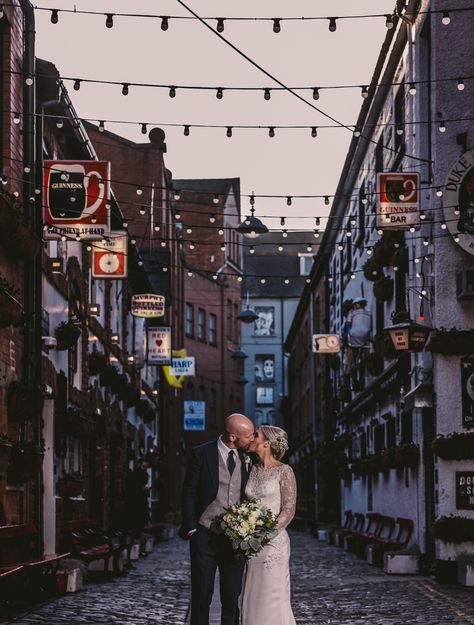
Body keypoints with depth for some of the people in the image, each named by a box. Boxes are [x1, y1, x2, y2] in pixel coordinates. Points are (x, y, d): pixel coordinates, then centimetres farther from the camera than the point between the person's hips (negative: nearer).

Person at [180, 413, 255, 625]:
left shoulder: (246, 459, 6)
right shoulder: (201, 454, -5)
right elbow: (189, 494, -2)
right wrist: (191, 529, -7)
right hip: (205, 536, -3)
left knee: (232, 599, 4)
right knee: (201, 596, 3)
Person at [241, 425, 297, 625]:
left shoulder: (284, 472, -5)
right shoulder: (253, 470, 12)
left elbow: (288, 510, -9)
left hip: (273, 542, -6)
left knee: (273, 602, -4)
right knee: (252, 600, 6)